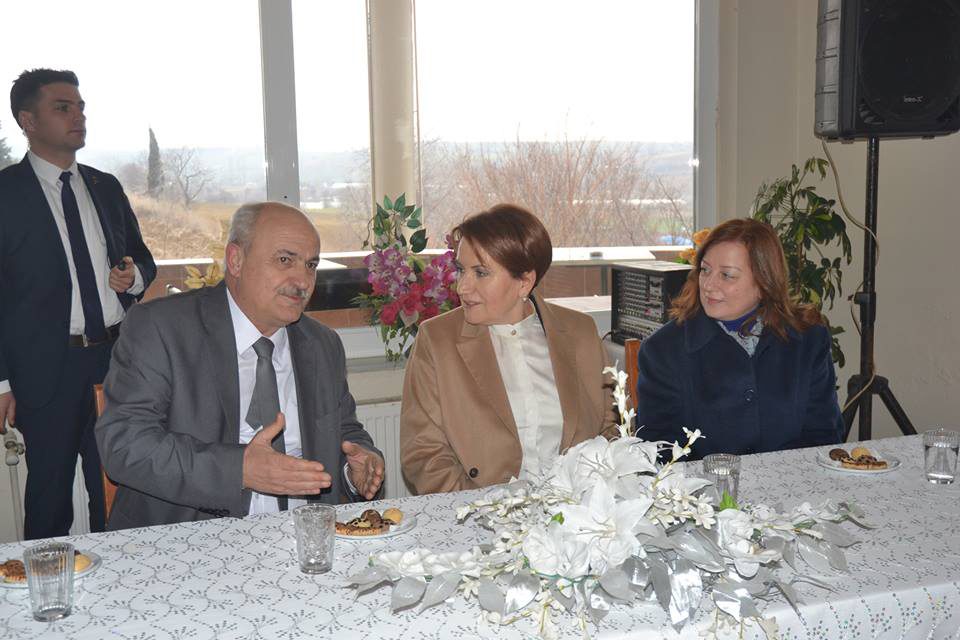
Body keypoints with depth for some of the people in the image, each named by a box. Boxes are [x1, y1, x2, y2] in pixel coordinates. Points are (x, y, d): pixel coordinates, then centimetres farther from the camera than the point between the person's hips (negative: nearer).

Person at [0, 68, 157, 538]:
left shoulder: (106, 188, 12)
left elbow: (142, 257, 22)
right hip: (47, 368, -4)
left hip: (117, 356, 4)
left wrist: (134, 276, -3)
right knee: (49, 497, 8)